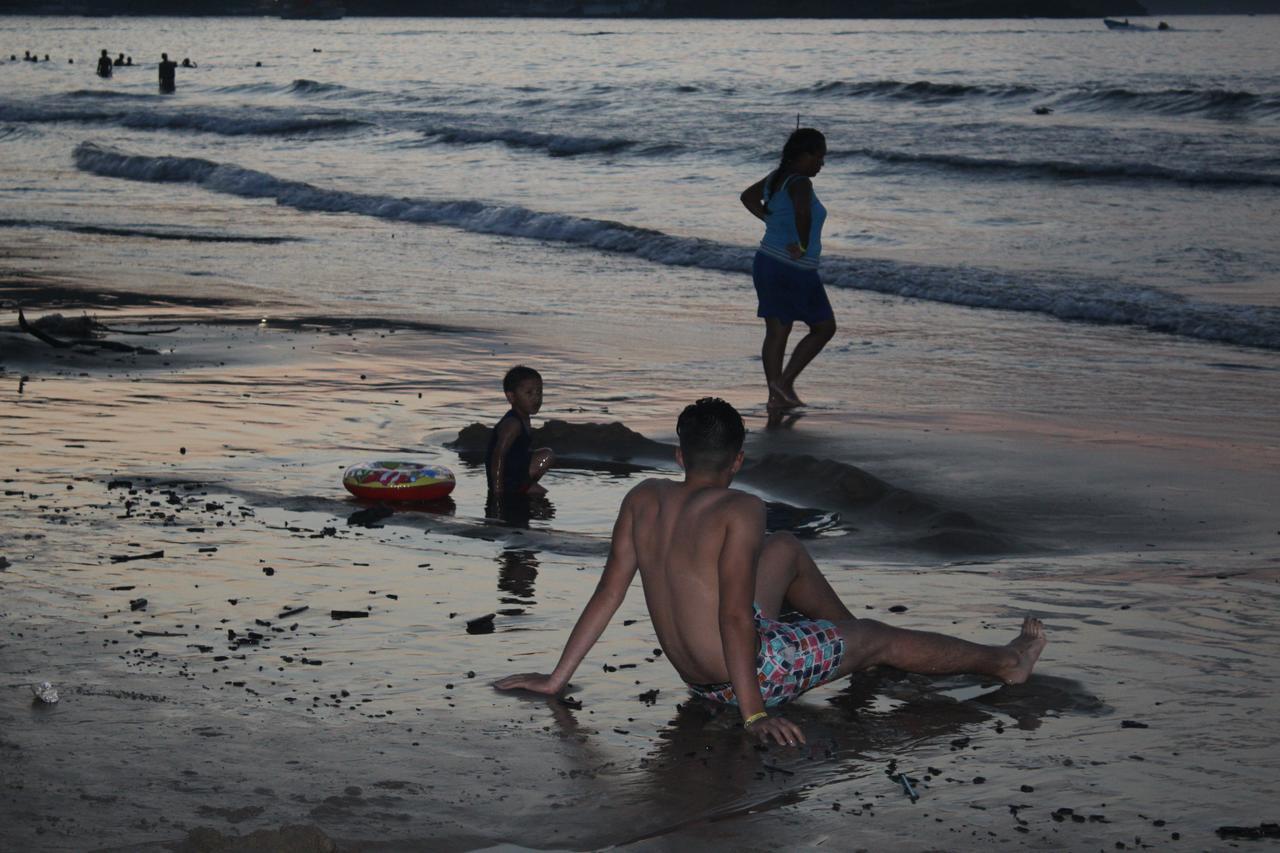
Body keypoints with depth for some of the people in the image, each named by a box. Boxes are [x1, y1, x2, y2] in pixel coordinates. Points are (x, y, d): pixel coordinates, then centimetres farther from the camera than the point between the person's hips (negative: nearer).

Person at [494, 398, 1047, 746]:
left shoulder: (644, 500, -4)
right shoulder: (741, 510, -22)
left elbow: (608, 594, -4)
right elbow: (735, 617, -27)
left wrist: (556, 680, 2)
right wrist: (754, 714, -24)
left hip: (697, 677, 7)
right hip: (755, 673, -7)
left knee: (787, 549, 26)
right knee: (880, 638, 18)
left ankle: (847, 634, 49)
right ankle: (1003, 662, 38)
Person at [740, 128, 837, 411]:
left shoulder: (777, 176, 9)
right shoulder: (800, 183, -19)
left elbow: (748, 197, 25)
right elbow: (803, 211, -40)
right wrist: (803, 245, -26)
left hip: (767, 262, 9)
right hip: (795, 270, -9)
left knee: (776, 332, 11)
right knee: (824, 327, 6)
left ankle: (776, 396, 12)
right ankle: (785, 381, 1)